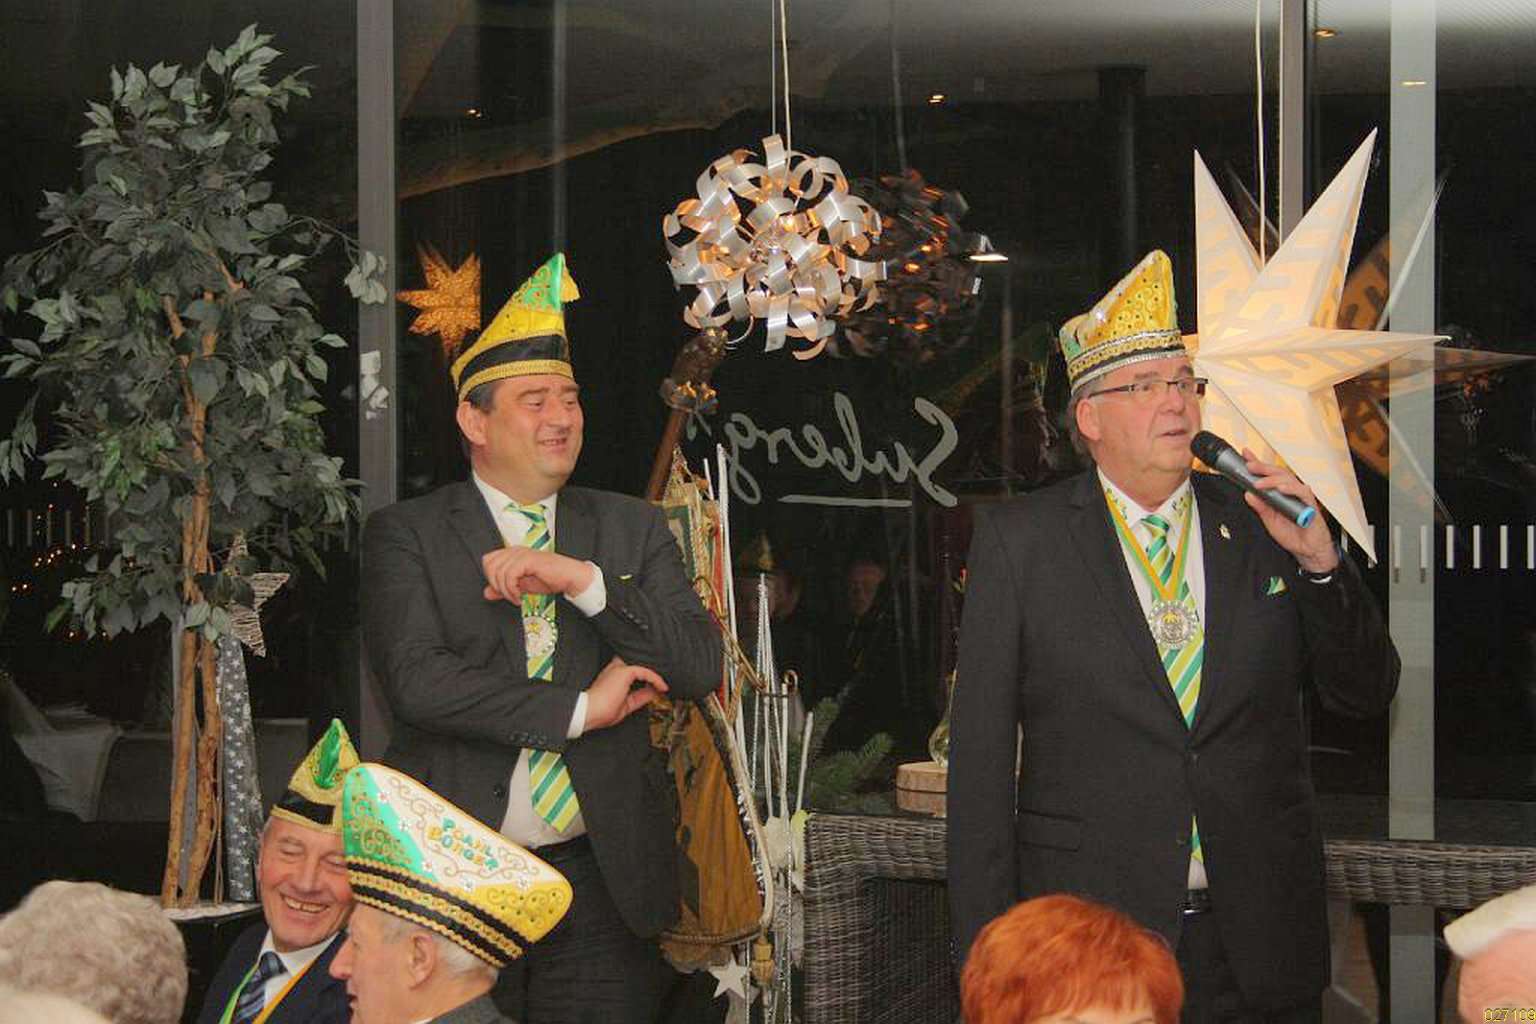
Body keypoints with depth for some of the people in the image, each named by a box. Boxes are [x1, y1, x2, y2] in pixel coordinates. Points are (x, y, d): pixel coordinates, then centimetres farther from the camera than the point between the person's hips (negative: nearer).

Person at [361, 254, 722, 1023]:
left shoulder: (632, 530, 11)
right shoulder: (404, 535, 2)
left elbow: (699, 668, 0)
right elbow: (416, 681, -12)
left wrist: (582, 580, -12)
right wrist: (579, 708, -10)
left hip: (601, 878, 2)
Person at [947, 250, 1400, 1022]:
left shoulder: (1262, 525, 7)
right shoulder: (1018, 540, 1)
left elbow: (1365, 695, 9)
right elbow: (981, 752, -1)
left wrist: (1319, 561, -8)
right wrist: (987, 951, -5)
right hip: (1089, 943, -2)